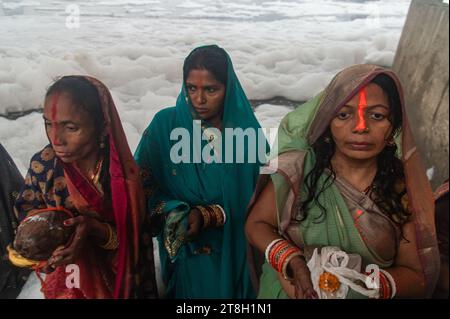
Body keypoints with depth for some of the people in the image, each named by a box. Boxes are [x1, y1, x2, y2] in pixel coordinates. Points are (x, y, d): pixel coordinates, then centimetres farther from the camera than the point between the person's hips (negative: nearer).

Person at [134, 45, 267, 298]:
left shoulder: (246, 129, -9)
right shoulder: (165, 123, -10)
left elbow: (254, 198, -7)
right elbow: (143, 185, -8)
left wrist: (207, 216, -19)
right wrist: (171, 214, -24)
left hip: (233, 253, 1)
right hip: (183, 252, 0)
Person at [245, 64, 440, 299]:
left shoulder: (405, 188, -15)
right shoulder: (297, 168, -19)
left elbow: (418, 276, -10)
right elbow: (256, 224, -10)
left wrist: (363, 285, -27)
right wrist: (294, 265, -26)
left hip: (364, 292, 1)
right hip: (288, 290, 0)